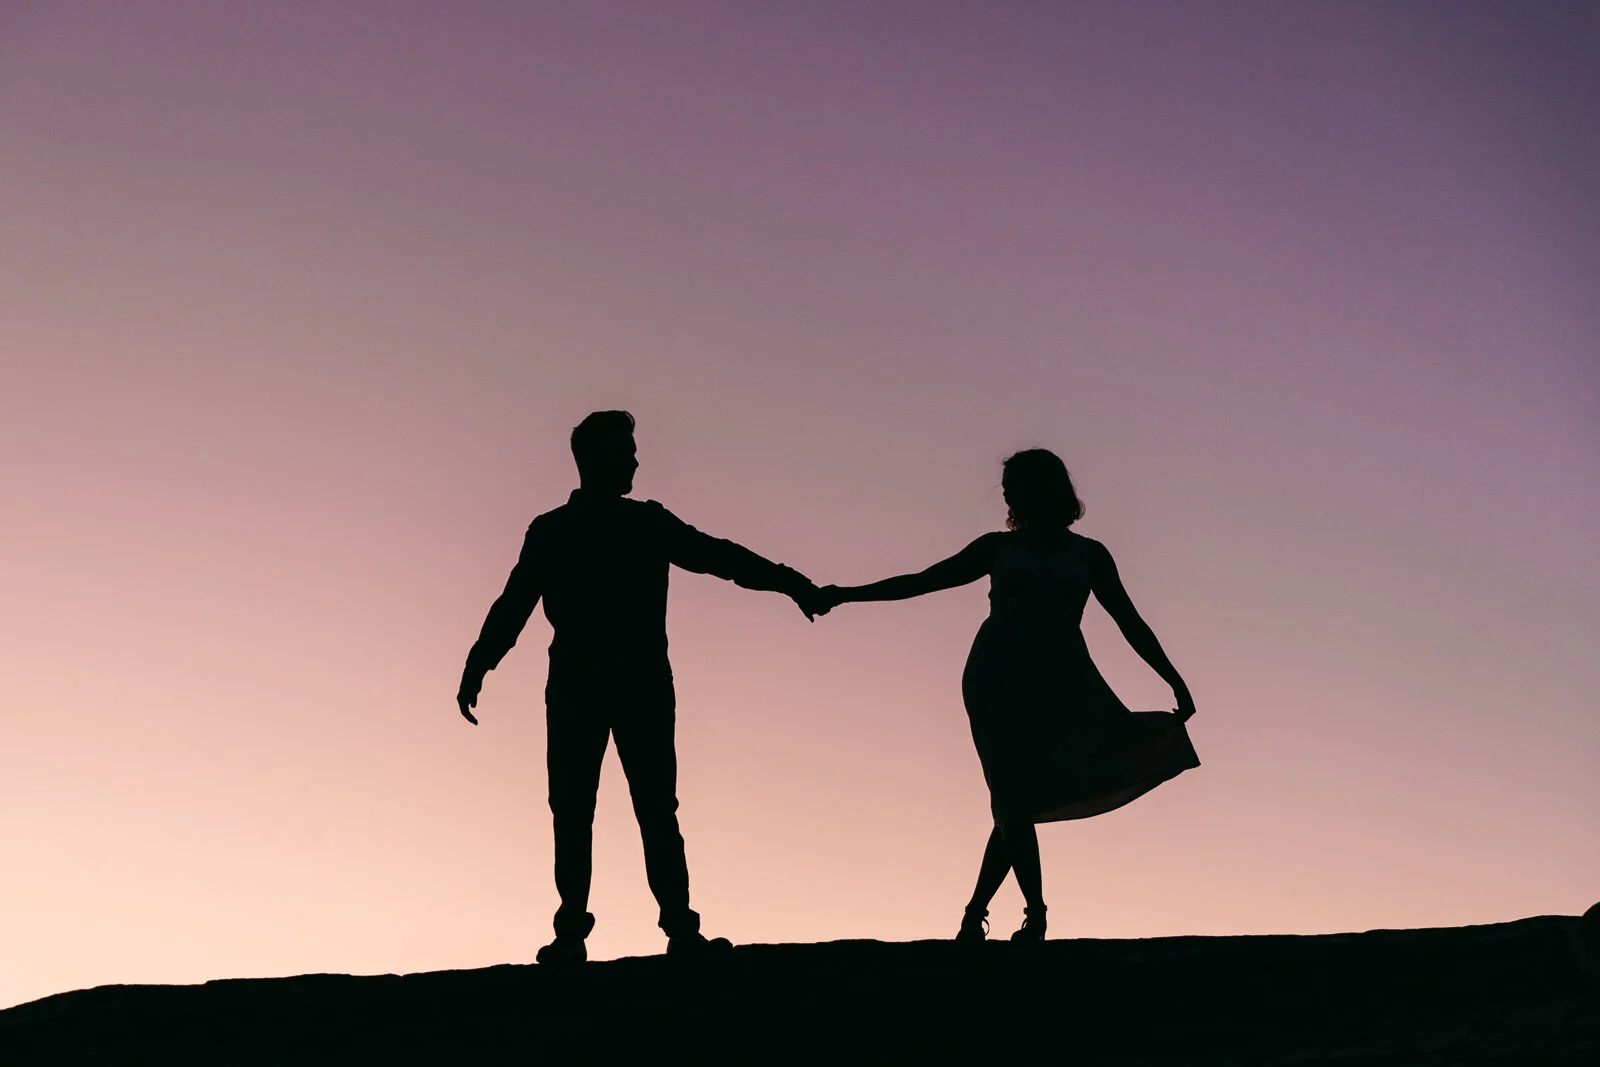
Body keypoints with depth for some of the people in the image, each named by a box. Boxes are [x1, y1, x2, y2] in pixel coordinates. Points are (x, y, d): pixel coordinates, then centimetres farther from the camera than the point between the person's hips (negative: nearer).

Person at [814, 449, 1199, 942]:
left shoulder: (1088, 555, 14)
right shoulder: (999, 548, 15)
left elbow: (1130, 622, 13)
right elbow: (922, 581, 14)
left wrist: (1174, 679, 5)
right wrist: (847, 594, 9)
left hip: (1056, 684, 0)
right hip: (999, 679, 0)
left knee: (1016, 802, -7)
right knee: (1014, 800, -12)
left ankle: (975, 913, 2)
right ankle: (1034, 916, -10)